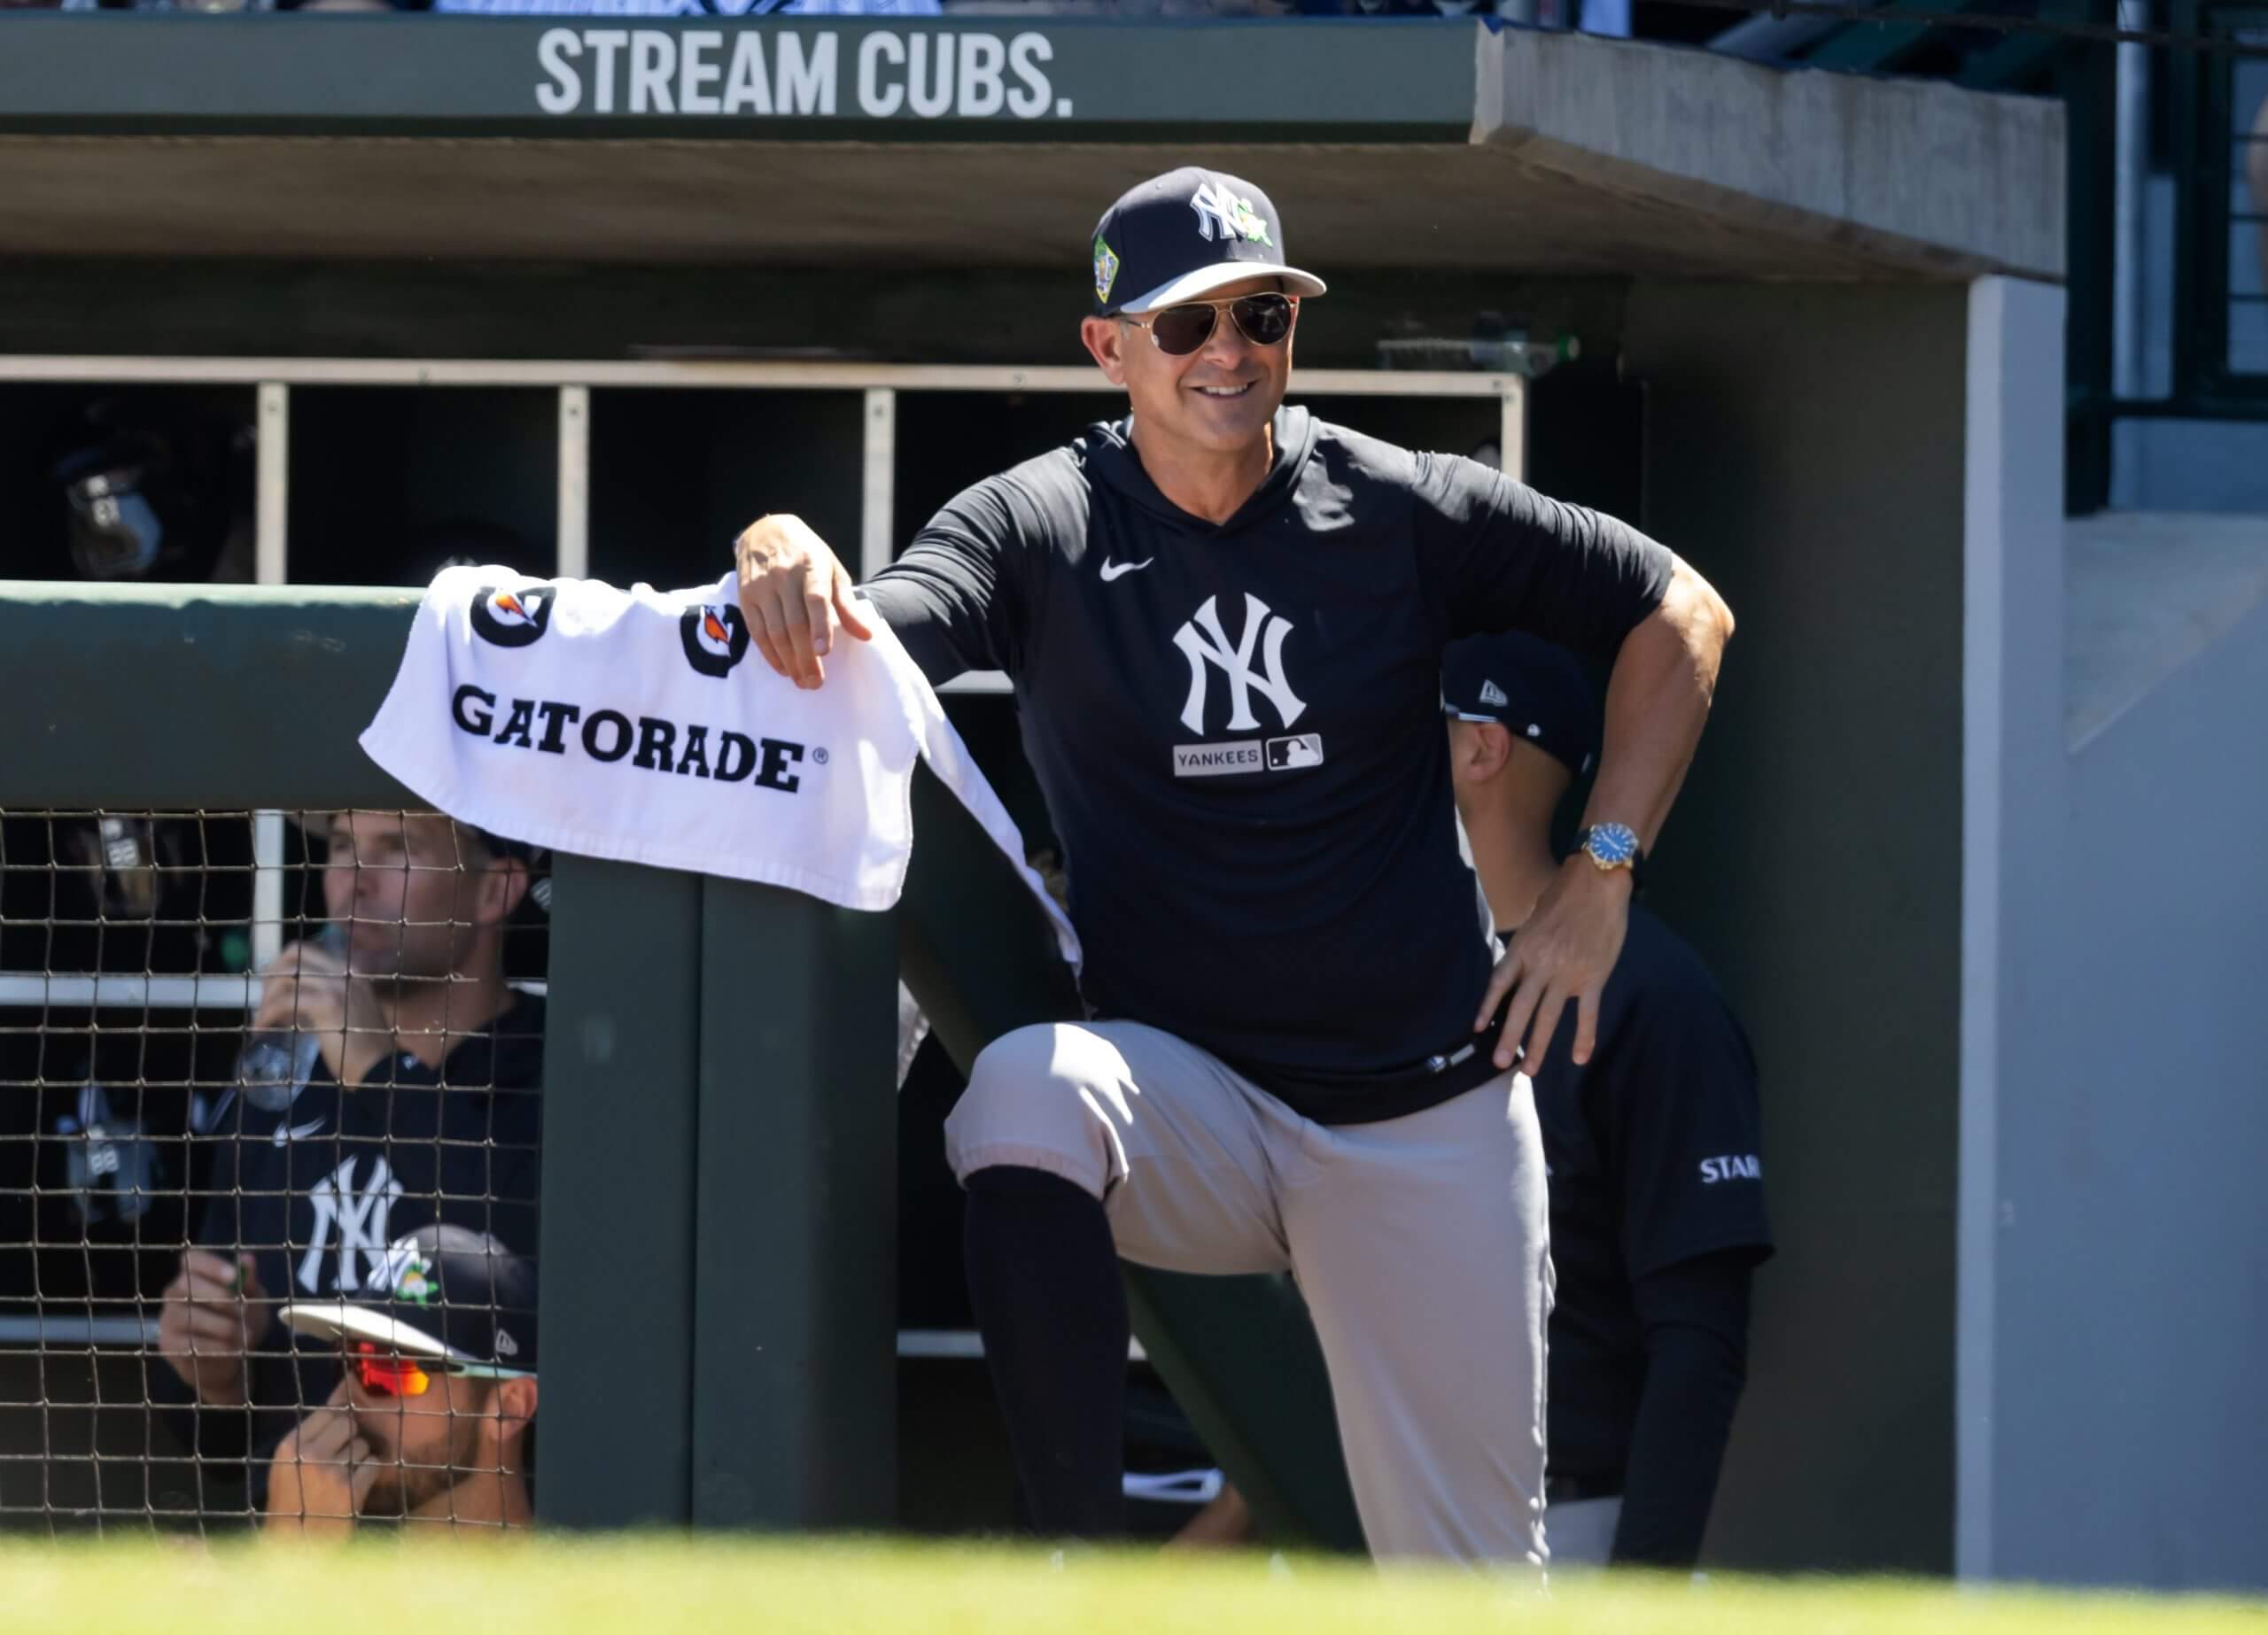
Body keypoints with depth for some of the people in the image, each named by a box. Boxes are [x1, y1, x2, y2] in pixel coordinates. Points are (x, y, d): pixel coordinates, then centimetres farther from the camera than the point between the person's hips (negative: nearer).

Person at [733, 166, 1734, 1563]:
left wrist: (1601, 874, -1)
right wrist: (785, 557, -45)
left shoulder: (1402, 514, -2)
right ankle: (1081, 1560, -34)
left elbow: (1681, 614, 8)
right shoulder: (1039, 531, -4)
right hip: (1189, 1101, -1)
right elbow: (848, 656, -21)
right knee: (1025, 1093, -36)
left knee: (1477, 1598, 0)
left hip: (1431, 1119, 1)